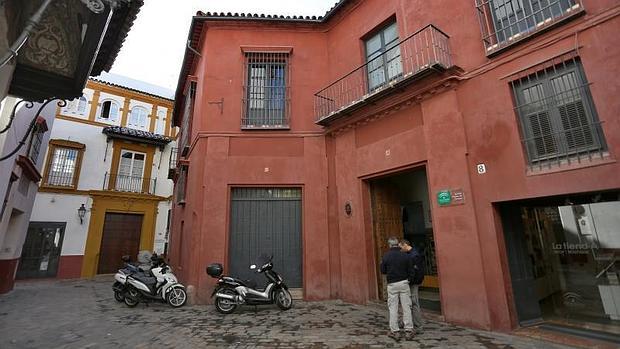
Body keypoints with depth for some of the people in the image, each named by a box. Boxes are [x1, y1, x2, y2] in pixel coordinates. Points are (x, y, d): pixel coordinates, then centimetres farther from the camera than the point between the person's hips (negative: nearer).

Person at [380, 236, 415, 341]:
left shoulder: (386, 256, -9)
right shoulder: (405, 255, -6)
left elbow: (383, 271, -3)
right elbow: (410, 271, -2)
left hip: (392, 284, -1)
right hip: (404, 283, 1)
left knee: (393, 308, 8)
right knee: (406, 307, 9)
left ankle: (395, 331, 12)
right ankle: (409, 331, 14)